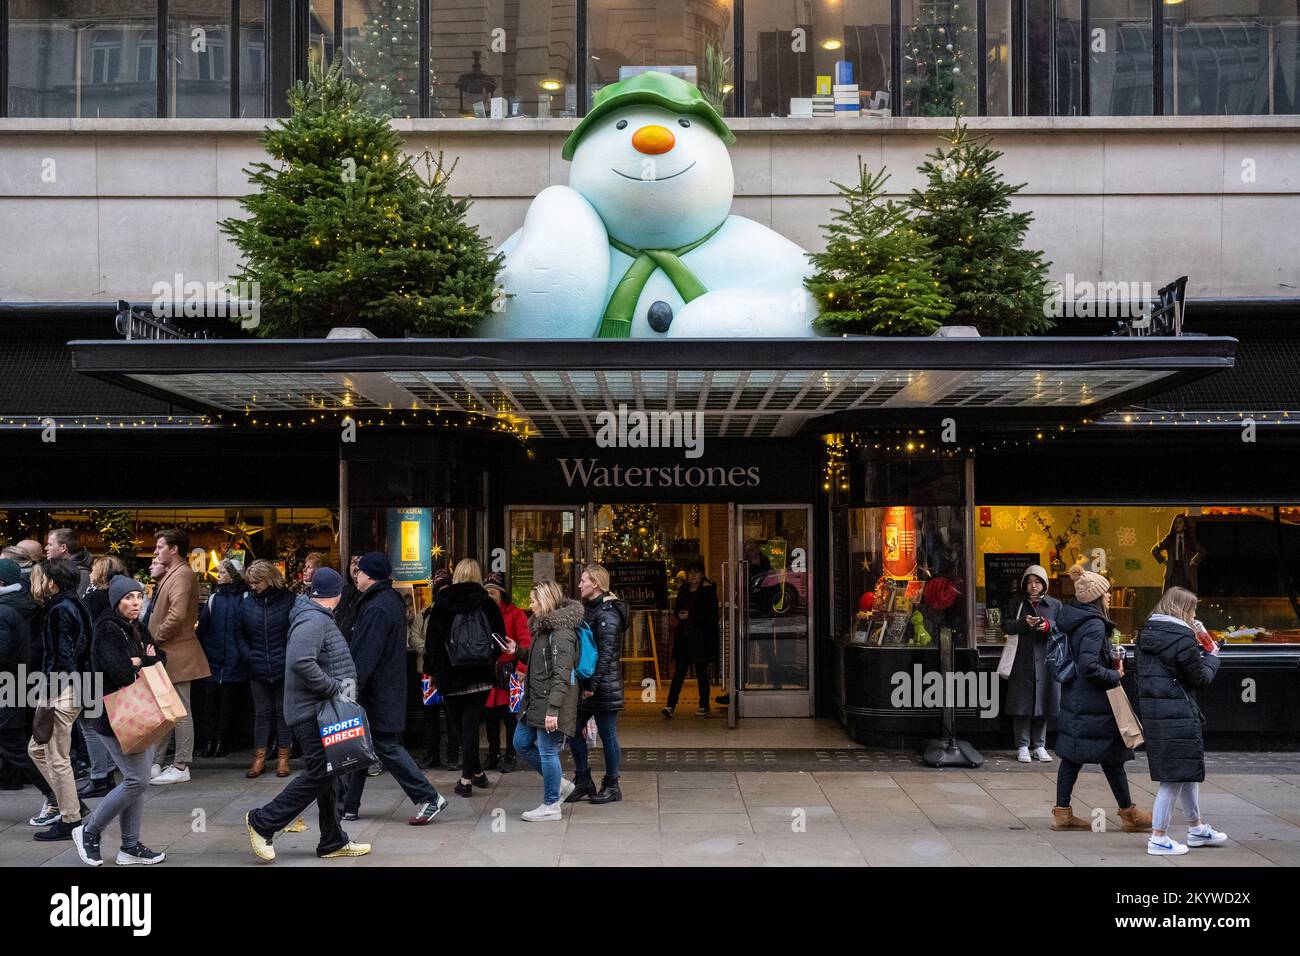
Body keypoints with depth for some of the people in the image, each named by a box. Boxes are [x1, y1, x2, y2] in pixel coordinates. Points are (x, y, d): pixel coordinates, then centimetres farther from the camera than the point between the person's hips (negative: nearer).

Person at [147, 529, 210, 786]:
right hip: (166, 653, 10)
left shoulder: (181, 575, -16)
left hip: (177, 654, -10)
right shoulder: (171, 573, 16)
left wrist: (158, 638, -16)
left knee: (180, 712, -2)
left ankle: (181, 767, 3)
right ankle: (156, 763, 22)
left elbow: (178, 614, -27)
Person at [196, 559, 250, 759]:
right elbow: (202, 628, 9)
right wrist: (204, 652, 1)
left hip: (234, 662, -3)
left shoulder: (245, 598, -2)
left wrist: (245, 654, -10)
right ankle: (209, 740, 5)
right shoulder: (214, 598, 10)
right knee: (211, 699, 1)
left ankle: (222, 740, 8)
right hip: (213, 660, 3)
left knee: (228, 702, 2)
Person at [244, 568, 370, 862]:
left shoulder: (320, 619, 15)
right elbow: (302, 662, -31)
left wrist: (340, 686, 12)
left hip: (324, 710, 10)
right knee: (318, 775, -9)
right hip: (313, 711, -10)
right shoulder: (312, 622, -18)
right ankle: (262, 823, 2)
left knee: (328, 775, 13)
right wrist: (334, 688, -23)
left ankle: (333, 842, 19)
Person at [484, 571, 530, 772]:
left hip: (508, 671, -5)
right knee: (491, 717, 11)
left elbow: (525, 643, -10)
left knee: (510, 716, 0)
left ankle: (510, 757, 9)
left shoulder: (516, 614, -4)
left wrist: (521, 669, -19)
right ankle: (493, 755, 23)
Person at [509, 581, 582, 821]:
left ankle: (551, 806, 11)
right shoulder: (543, 627, 15)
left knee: (548, 751, -1)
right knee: (522, 744, 16)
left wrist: (553, 710, -26)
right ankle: (558, 784, 27)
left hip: (551, 704, -11)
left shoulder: (561, 633, -18)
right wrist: (518, 651, 9)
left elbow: (561, 675, -22)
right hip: (535, 702, 11)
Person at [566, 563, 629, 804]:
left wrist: (592, 685, -22)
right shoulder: (589, 608, 15)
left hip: (603, 686, -9)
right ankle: (583, 782, 20)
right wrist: (585, 684, 14)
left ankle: (612, 787, 11)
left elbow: (606, 653, -20)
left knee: (607, 735, 1)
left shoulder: (607, 613, -15)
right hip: (587, 684, 9)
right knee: (574, 730, 11)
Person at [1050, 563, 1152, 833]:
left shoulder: (1071, 620, 9)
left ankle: (1062, 812, 11)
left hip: (1073, 698, 9)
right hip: (1094, 704, -9)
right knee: (1112, 756, 3)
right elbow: (1089, 666, -26)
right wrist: (1115, 675, -10)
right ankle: (1128, 814, 14)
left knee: (1071, 755, 10)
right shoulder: (1094, 625, -19)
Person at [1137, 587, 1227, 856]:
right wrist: (1211, 657, 10)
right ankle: (1158, 838, 3)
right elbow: (1201, 679, -8)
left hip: (1151, 709, 9)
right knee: (1176, 775, 0)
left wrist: (1200, 651, 12)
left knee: (1189, 769, 22)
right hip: (1177, 713, -9)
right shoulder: (1182, 637, -16)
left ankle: (1196, 828, 35)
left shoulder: (1147, 633, 10)